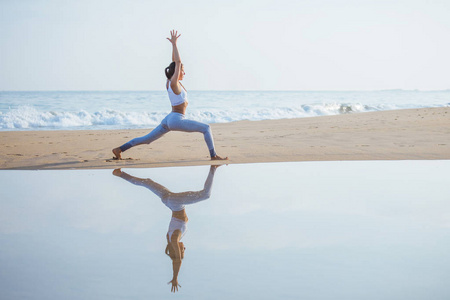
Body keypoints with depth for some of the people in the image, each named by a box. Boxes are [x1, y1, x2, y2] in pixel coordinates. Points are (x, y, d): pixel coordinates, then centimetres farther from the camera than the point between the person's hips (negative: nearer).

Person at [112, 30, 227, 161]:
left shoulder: (170, 81, 9)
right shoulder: (173, 83, -14)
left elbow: (175, 62, 16)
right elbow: (178, 62, -19)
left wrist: (174, 44, 14)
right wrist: (174, 44, -16)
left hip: (168, 120, 9)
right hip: (177, 120, -9)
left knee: (146, 139, 13)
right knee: (206, 128, -6)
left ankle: (119, 149, 13)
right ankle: (213, 155, -10)